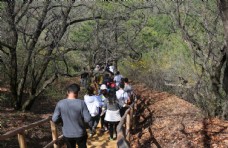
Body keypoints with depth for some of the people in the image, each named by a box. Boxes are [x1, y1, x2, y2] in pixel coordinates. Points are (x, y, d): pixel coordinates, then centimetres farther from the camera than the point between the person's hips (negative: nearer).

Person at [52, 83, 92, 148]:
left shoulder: (60, 103, -12)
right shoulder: (81, 103, -19)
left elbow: (54, 119, -11)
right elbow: (88, 119, -19)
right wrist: (92, 125, 3)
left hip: (67, 134, 2)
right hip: (80, 133, -2)